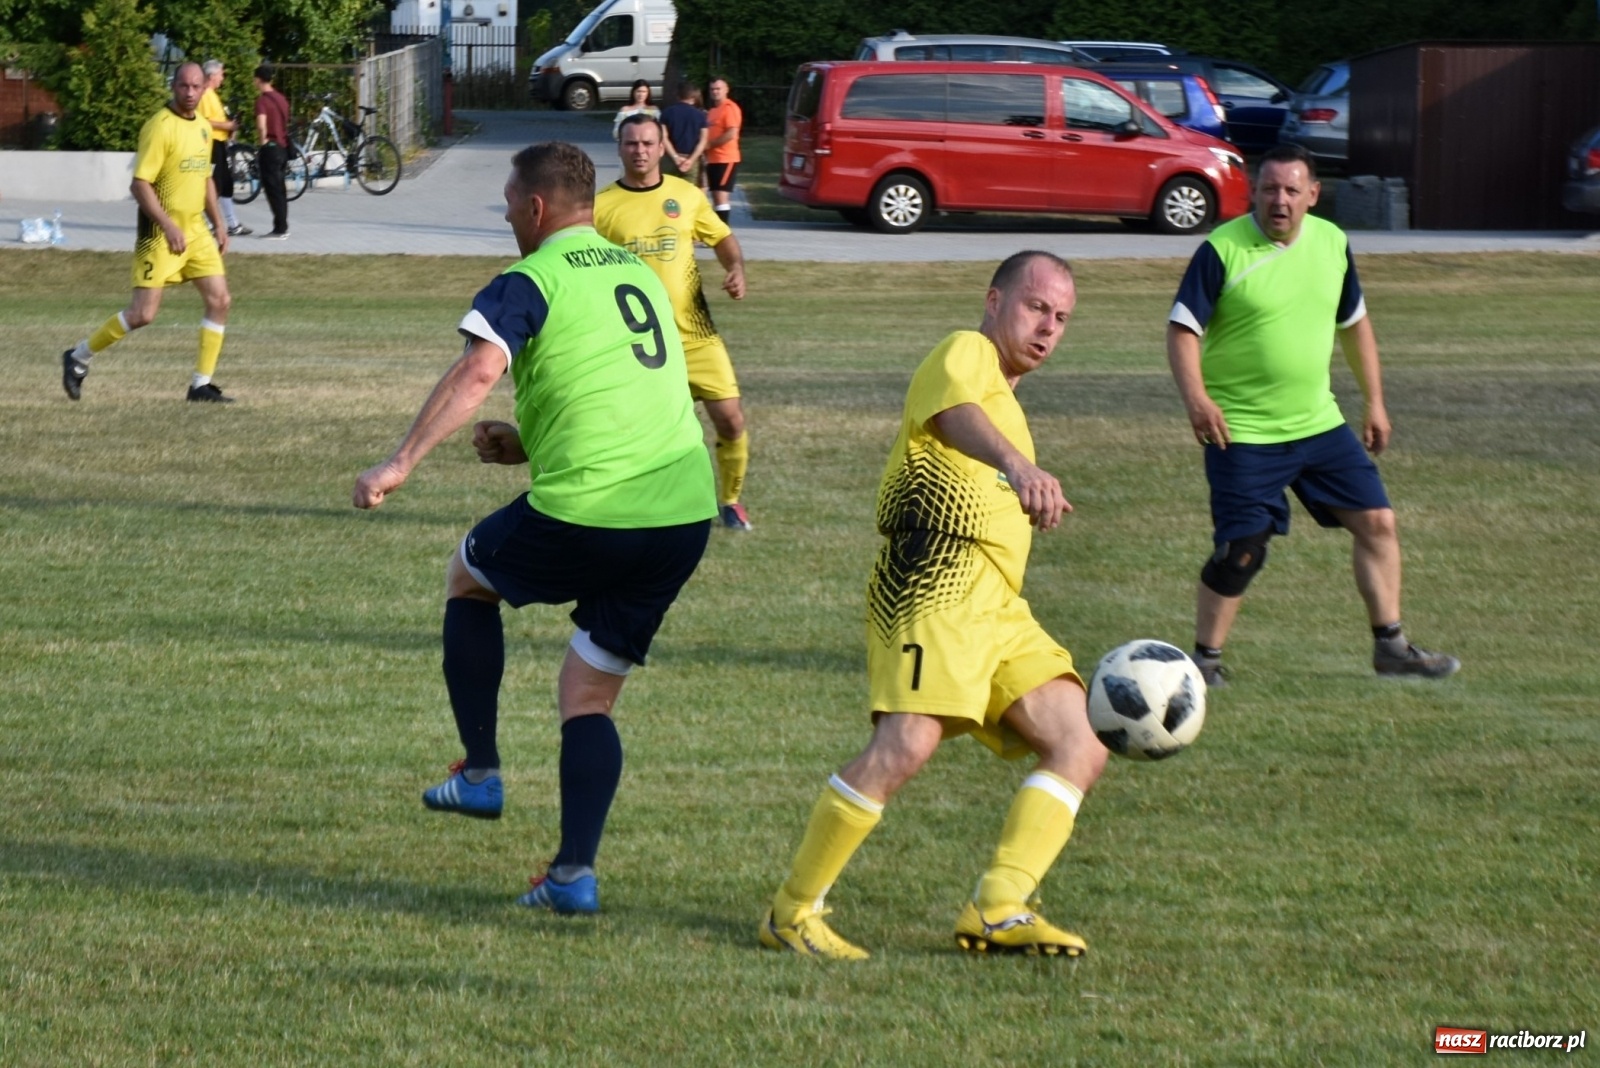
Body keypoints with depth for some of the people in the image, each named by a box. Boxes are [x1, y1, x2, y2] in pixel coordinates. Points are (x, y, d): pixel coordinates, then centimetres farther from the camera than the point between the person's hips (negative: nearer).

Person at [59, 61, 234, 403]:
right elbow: (140, 185, -19)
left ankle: (201, 384, 7)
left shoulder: (203, 127, 11)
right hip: (161, 233, -8)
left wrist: (218, 223, 18)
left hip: (196, 230, 8)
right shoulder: (159, 127, -15)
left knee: (220, 301, -1)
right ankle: (79, 358, 10)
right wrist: (169, 227, -24)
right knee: (143, 313, -9)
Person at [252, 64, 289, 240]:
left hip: (270, 147, -8)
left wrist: (262, 141, -10)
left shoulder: (262, 100, -14)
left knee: (273, 189, -4)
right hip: (282, 146, 8)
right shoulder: (280, 98, 11)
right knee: (279, 189, 15)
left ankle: (279, 229, -5)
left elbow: (262, 126, -27)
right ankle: (282, 227, 19)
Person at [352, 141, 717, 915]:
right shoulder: (640, 275, 21)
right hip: (685, 515, 6)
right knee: (590, 696, 14)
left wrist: (401, 462, -26)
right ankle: (574, 873, 2)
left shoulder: (528, 285, -4)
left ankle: (480, 773, 21)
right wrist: (530, 444, 28)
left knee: (468, 576, 24)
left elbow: (478, 371, -22)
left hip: (587, 517, -6)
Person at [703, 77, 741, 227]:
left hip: (726, 159, -9)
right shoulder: (712, 110, 18)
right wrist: (706, 149, 9)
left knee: (721, 195, -12)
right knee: (715, 196, 11)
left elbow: (732, 134, -20)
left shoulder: (729, 108, -10)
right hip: (712, 159, 9)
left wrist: (709, 144, -14)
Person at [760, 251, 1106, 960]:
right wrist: (1018, 465, -44)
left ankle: (997, 911, -10)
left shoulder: (1004, 398, 30)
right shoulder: (967, 352, 1)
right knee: (908, 744, -23)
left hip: (998, 608, 10)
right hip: (940, 583, -10)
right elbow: (958, 411, -24)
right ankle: (792, 913, -14)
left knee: (1081, 747, -2)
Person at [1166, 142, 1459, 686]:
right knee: (1239, 552, -7)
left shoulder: (1332, 243, 4)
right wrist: (1196, 397, -27)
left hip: (1319, 423, 5)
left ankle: (1391, 645, 15)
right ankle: (1206, 656, 11)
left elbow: (1354, 323, 17)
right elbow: (1183, 329, -13)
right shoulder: (1222, 250, -12)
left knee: (1377, 521, 4)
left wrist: (1374, 402, 16)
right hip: (1243, 433, -5)